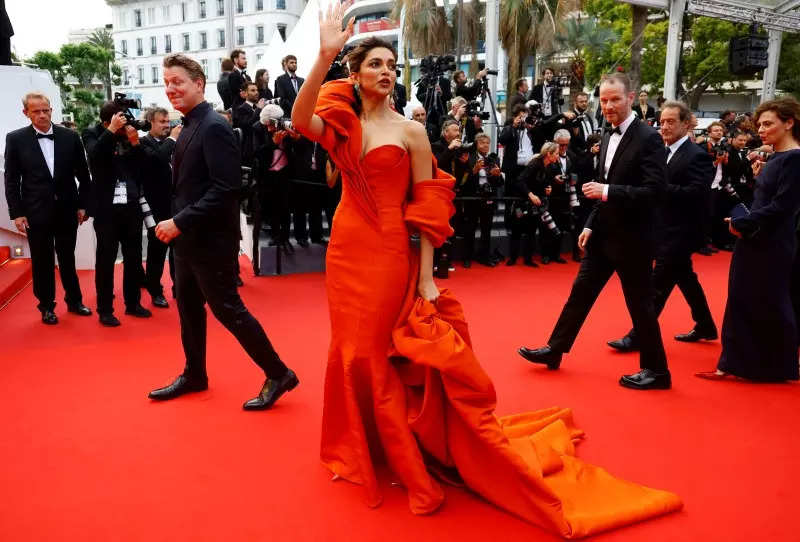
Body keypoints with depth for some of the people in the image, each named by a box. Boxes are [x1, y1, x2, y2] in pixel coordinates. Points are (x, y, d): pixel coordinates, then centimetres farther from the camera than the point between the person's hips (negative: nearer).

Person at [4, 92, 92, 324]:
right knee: (42, 261, 8)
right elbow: (11, 180, -1)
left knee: (67, 259, 13)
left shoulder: (70, 136, 1)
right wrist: (16, 213, -5)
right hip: (36, 212, -1)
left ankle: (74, 301, 26)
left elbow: (83, 174, 6)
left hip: (66, 209, 1)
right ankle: (47, 306, 20)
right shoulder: (16, 139, -2)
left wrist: (82, 205, 3)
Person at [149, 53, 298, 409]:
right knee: (188, 308, 17)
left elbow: (227, 189, -25)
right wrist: (176, 224, 7)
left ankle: (278, 374, 11)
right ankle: (194, 375, 34)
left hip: (211, 240, -9)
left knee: (227, 309, -2)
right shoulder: (189, 127, 11)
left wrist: (179, 222, -22)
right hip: (189, 238, 9)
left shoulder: (214, 127, -17)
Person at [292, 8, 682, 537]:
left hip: (391, 250, -4)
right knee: (351, 348, 14)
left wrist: (426, 279, -12)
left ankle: (404, 457, 22)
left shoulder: (411, 131, -5)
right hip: (346, 247, 4)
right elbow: (300, 122, -18)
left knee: (380, 351, 2)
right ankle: (357, 447, 37)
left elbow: (426, 210, -7)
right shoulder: (342, 124, 4)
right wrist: (325, 55, -29)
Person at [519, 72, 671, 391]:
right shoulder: (607, 138, 11)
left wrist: (606, 191, -26)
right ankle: (554, 350, 25)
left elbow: (655, 191, -22)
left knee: (639, 304, 3)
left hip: (631, 238, -8)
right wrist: (591, 225, 10)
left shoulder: (648, 138, -14)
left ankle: (656, 370, 19)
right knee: (581, 292, 13)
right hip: (604, 235, 8)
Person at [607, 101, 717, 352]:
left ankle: (637, 336, 2)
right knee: (686, 279, 19)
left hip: (679, 232, -9)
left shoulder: (696, 156, -14)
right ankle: (705, 326, 35)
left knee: (658, 285, -5)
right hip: (667, 230, 9)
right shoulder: (663, 153, 11)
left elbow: (697, 193, -25)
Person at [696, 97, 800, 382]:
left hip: (772, 246, -8)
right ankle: (732, 364, 22)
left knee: (770, 306, 5)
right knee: (740, 302, 11)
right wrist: (758, 177, -2)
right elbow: (764, 199, 12)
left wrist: (741, 223, -13)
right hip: (752, 241, 8)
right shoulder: (776, 157, 11)